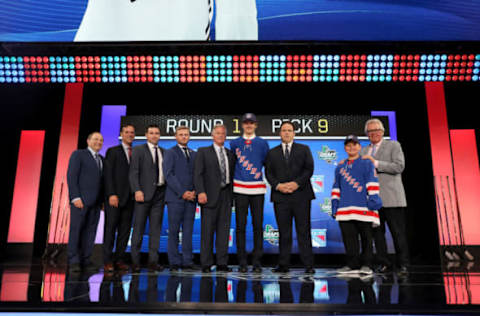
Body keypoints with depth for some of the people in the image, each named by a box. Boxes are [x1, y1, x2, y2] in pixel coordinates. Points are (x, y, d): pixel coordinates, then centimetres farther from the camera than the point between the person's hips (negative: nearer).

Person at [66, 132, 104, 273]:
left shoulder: (101, 159, 20)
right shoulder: (78, 154, 1)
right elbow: (71, 176, -7)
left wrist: (103, 200, 9)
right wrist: (75, 197, -16)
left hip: (95, 202, 6)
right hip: (80, 199, -6)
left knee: (90, 231, 3)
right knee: (76, 230, -4)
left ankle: (85, 260, 7)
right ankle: (74, 262, 0)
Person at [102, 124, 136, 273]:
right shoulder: (113, 151, 4)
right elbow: (108, 174, -4)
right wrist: (111, 194, -14)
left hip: (129, 198, 4)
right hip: (114, 197, -4)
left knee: (125, 230, 4)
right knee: (110, 228, -2)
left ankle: (119, 259, 10)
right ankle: (107, 261, 3)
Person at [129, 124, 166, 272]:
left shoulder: (164, 152, 16)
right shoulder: (138, 150, 3)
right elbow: (133, 172, -5)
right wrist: (137, 190, -17)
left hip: (159, 193, 4)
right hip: (144, 193, -4)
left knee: (156, 228, 5)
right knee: (139, 227, 0)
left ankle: (153, 261, 10)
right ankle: (135, 261, 9)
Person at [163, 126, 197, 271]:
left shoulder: (194, 154, 18)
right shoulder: (170, 153, 3)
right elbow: (168, 175, -7)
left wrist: (195, 191, -3)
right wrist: (182, 192, -13)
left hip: (191, 197, 4)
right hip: (175, 197, -4)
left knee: (188, 231, 5)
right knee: (174, 231, -1)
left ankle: (187, 262, 10)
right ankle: (174, 262, 7)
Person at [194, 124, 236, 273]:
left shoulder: (230, 154, 17)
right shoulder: (203, 152, 5)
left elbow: (232, 175, 16)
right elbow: (197, 173, -4)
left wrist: (232, 193, 5)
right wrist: (200, 192, -16)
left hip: (226, 195, 4)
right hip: (210, 195, -4)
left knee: (224, 230, 5)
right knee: (208, 230, -1)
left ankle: (222, 263, 12)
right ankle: (206, 263, 7)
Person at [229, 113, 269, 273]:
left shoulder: (263, 143, 9)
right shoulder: (234, 143, 10)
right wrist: (231, 181, 6)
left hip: (258, 189, 0)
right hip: (240, 189, 0)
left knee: (258, 225, 1)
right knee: (240, 225, 2)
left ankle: (257, 262, 10)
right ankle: (242, 262, 10)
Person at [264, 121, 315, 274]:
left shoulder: (304, 149, 12)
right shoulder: (272, 152, 16)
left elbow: (309, 169, 2)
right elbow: (269, 173, 8)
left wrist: (297, 183, -12)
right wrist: (278, 185, -10)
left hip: (301, 195, -1)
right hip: (280, 197, 1)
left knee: (304, 231, 0)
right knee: (284, 232, 4)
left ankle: (308, 265, 5)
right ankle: (283, 264, 11)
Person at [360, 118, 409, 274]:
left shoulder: (393, 145, 4)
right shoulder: (364, 151, 18)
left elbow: (399, 167, -9)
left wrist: (375, 163, -15)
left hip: (391, 198, -4)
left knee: (398, 233, 0)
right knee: (377, 233, 7)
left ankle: (403, 264, 11)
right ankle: (384, 263, 17)